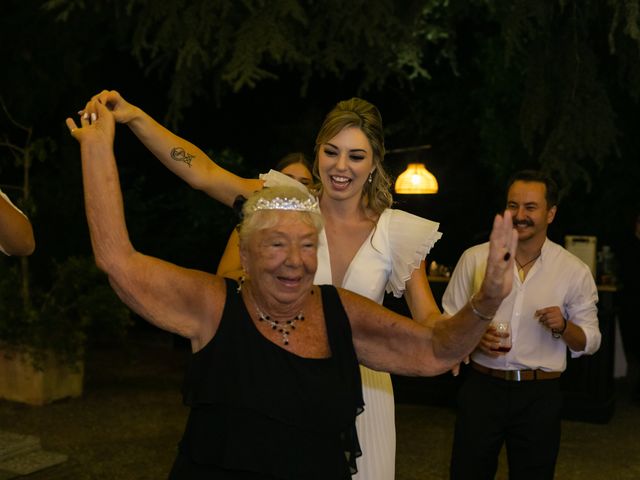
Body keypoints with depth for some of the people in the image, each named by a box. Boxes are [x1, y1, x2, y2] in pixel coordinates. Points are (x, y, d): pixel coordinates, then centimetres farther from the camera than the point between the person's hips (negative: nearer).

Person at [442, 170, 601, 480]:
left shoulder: (575, 271, 0)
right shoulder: (474, 258, 0)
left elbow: (589, 343, 4)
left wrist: (563, 326, -17)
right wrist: (475, 338, -14)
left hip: (540, 396, 0)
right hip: (481, 387, 0)